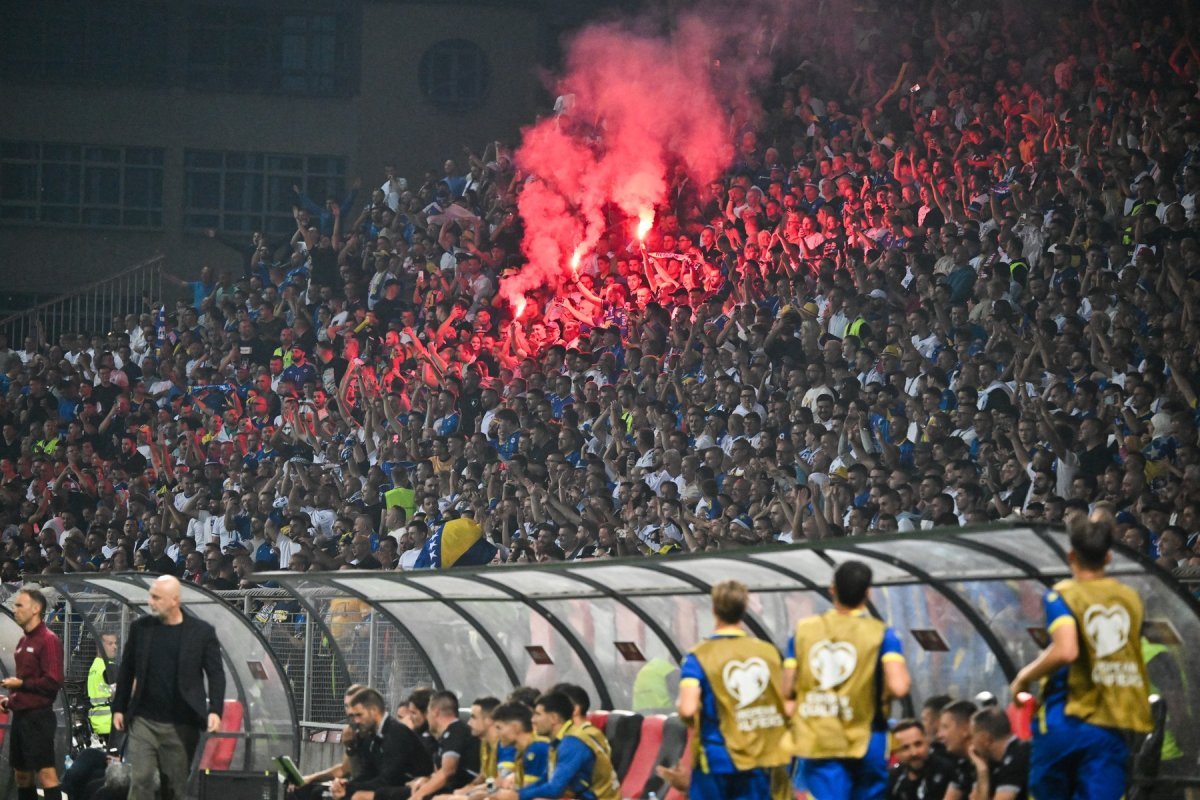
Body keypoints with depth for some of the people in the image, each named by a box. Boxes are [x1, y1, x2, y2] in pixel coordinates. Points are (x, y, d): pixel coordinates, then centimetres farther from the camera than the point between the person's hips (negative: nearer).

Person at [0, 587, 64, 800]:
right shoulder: (24, 642, 15)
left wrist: (21, 684, -14)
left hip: (38, 716, -9)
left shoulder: (48, 640, -11)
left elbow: (53, 682, -18)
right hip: (21, 715, 9)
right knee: (21, 775, 12)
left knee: (45, 772, -11)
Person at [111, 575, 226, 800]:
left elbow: (216, 674, -2)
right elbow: (126, 670, 11)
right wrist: (119, 708, 9)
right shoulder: (140, 627, 4)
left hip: (181, 725, -1)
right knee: (141, 781, -6)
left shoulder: (201, 631, -3)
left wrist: (215, 711, -15)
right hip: (143, 721, 1)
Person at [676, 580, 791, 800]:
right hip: (759, 760, 3)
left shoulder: (699, 657, -11)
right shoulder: (768, 652, 1)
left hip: (717, 759, -3)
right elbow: (786, 707, 3)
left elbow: (687, 710, -21)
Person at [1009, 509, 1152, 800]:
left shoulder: (1063, 595, -6)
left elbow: (1066, 651, -22)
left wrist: (1026, 675, -5)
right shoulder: (1130, 597, 9)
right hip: (1112, 729, 3)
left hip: (1066, 722, -3)